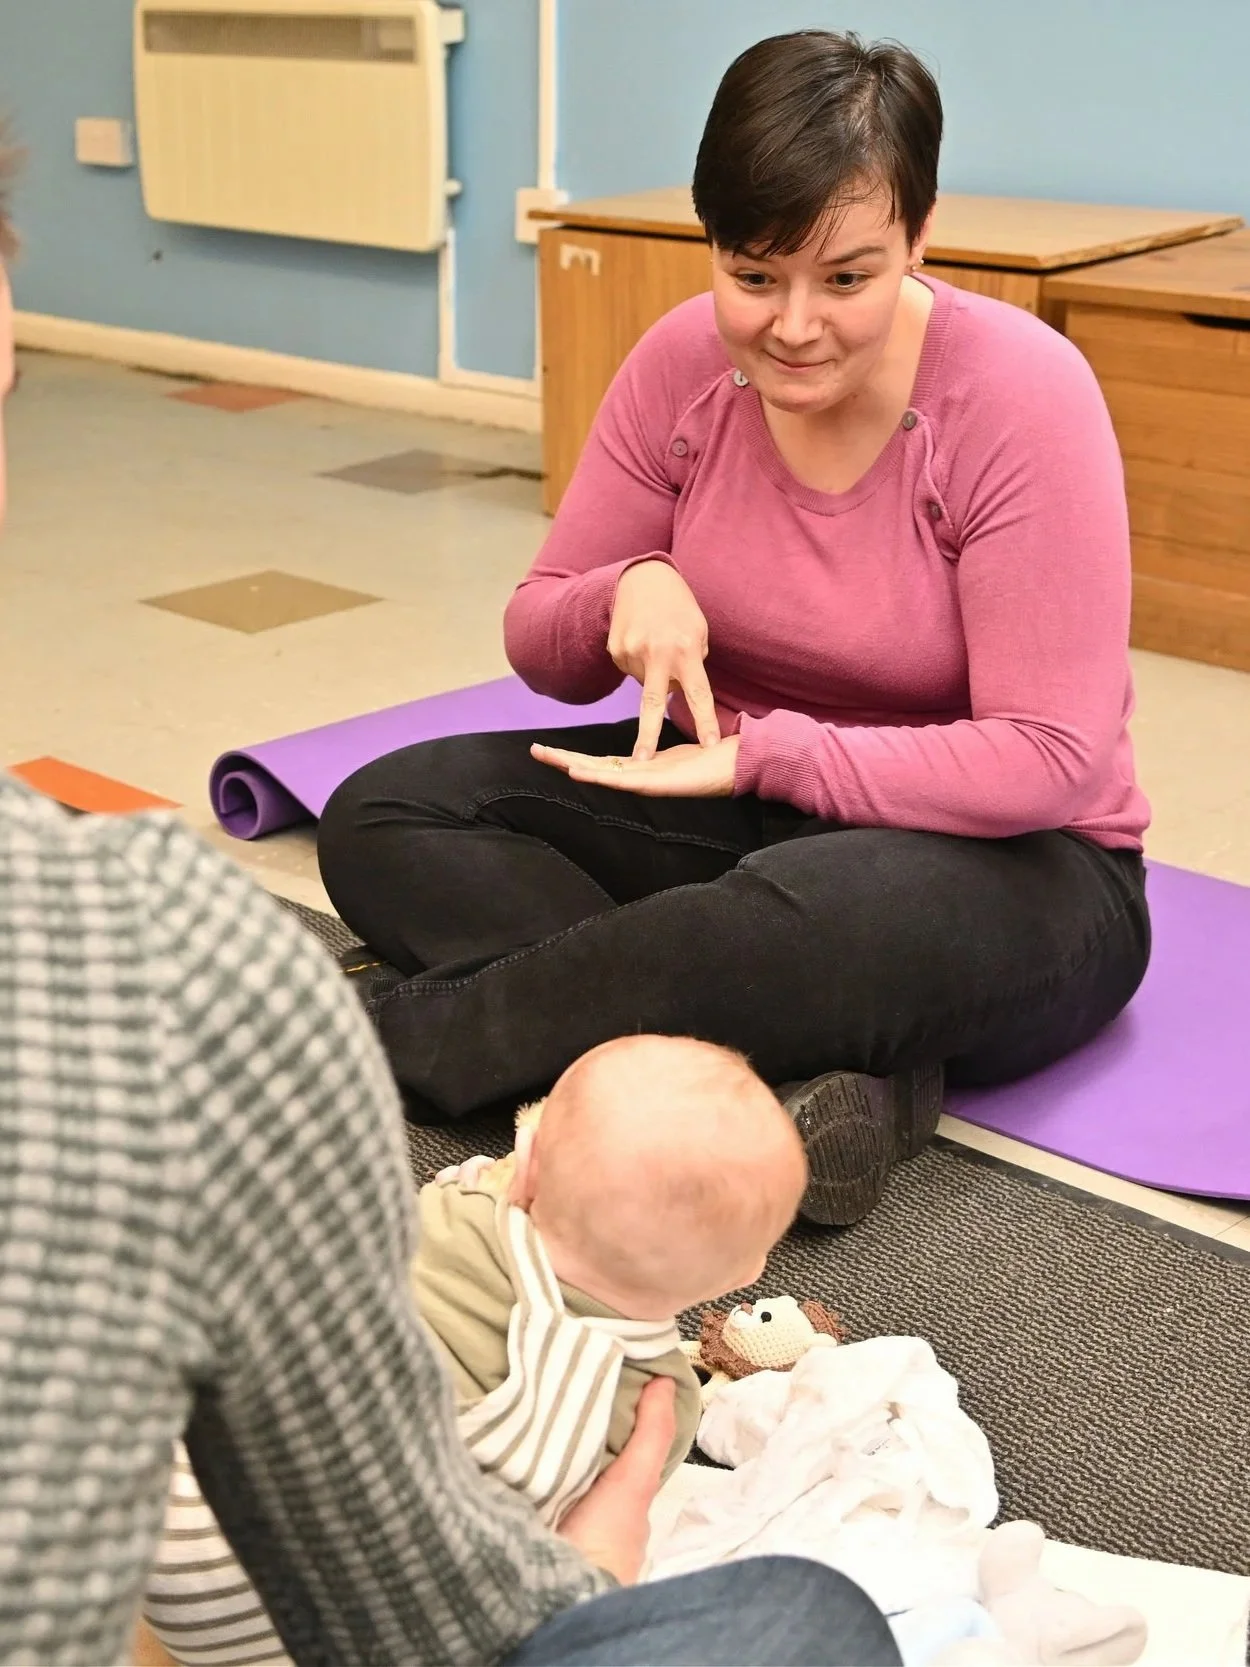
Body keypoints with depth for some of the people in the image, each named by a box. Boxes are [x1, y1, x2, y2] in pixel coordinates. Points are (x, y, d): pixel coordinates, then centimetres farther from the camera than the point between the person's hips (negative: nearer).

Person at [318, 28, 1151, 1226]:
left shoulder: (1020, 393, -19)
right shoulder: (685, 365, -6)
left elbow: (1051, 759, -21)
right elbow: (540, 646, 2)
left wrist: (763, 754, -25)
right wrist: (629, 590, -21)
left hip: (1000, 858, -5)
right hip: (741, 809, 6)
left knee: (819, 915, -41)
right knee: (382, 818, -13)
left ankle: (377, 1039, -18)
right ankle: (832, 1073, -27)